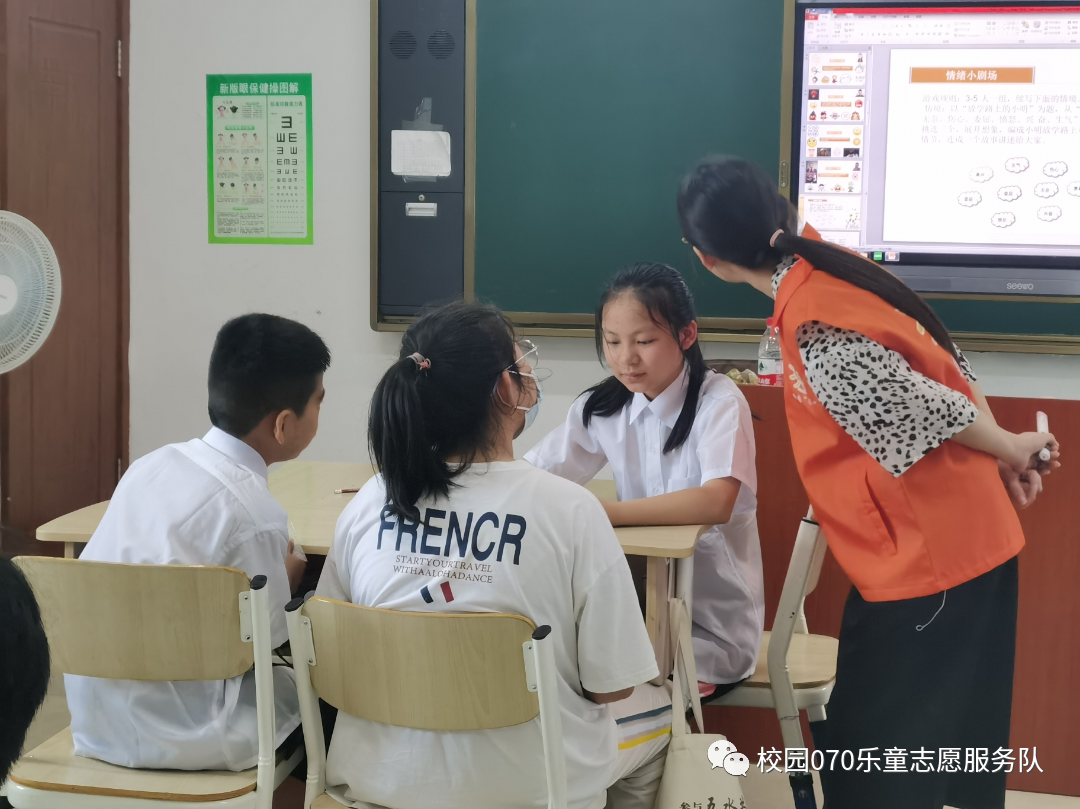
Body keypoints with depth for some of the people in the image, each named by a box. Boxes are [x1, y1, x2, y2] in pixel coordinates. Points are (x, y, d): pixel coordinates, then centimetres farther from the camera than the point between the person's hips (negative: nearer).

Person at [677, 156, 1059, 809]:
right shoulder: (836, 266, 4)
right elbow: (948, 365, 8)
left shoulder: (816, 333, -25)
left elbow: (927, 411, -18)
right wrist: (1001, 458, 7)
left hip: (926, 556, -9)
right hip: (966, 538, 9)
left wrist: (1008, 449, -1)